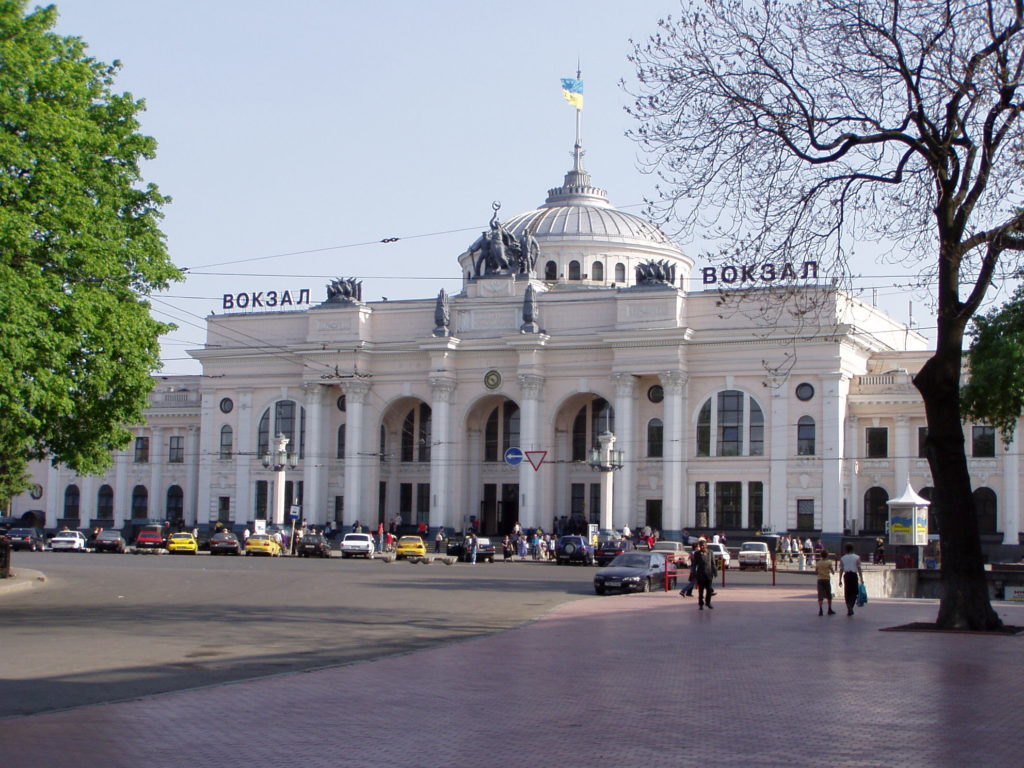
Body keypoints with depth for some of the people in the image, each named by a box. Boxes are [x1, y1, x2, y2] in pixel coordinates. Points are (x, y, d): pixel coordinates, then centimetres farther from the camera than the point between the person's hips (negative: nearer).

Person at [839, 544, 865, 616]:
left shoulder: (842, 558, 4)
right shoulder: (857, 557, 0)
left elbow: (841, 570, 3)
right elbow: (859, 569, -3)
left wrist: (840, 580, 8)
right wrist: (861, 579, 0)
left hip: (846, 575, 2)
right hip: (854, 575, -2)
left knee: (847, 593, 10)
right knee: (854, 593, 7)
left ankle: (849, 609, 7)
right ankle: (850, 606, -15)